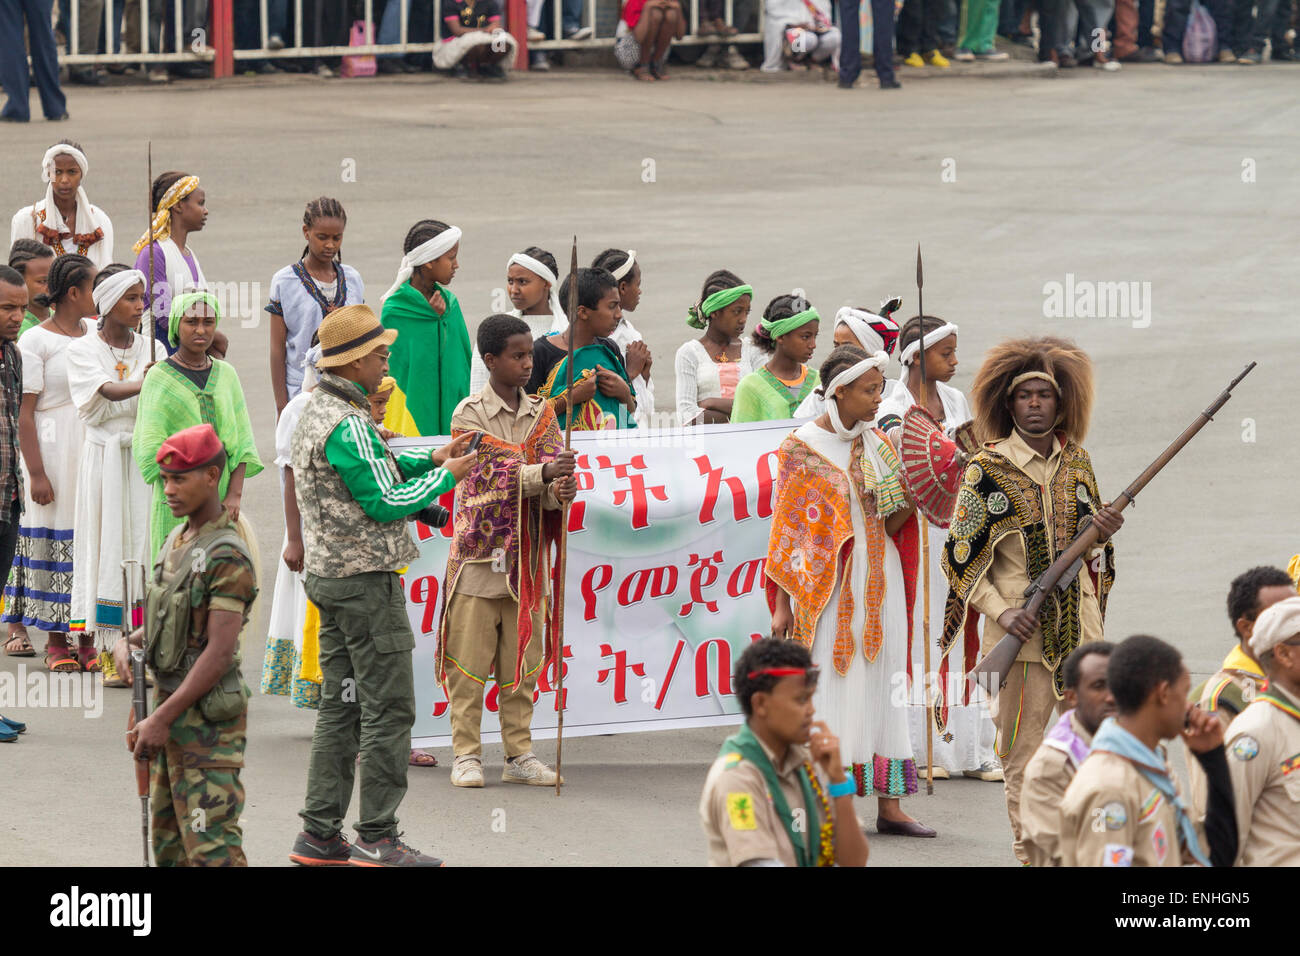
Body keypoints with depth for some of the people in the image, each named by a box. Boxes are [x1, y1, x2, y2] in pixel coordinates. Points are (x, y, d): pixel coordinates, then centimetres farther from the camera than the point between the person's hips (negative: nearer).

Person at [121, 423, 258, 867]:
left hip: (207, 715, -9)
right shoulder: (178, 540, 11)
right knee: (168, 840, 14)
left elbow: (220, 652, -22)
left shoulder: (227, 557, -17)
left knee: (210, 845, -12)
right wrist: (130, 643, 2)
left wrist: (162, 719, -22)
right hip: (171, 701, 9)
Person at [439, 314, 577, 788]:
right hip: (479, 553, -4)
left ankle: (519, 754, 15)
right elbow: (493, 476, -16)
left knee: (522, 661, 8)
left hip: (526, 555, 4)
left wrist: (560, 491, -24)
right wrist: (544, 473, -30)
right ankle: (466, 754, 6)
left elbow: (553, 473, -1)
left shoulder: (541, 413, 9)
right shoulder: (470, 414, -5)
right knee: (470, 661, -1)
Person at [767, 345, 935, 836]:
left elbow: (891, 525, 9)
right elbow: (787, 528, -5)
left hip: (878, 581, 5)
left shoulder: (879, 446, 9)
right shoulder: (802, 447, -4)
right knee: (827, 683, -6)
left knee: (882, 683, 3)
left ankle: (889, 804, 5)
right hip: (824, 582, -5)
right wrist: (781, 605, -8)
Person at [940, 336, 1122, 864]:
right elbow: (960, 555, -5)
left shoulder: (1076, 462, 11)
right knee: (1025, 749, -2)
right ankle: (1030, 851, 5)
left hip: (1078, 621, 4)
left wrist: (1101, 531, -3)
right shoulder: (987, 469, -3)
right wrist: (1002, 611, -17)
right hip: (1023, 627, -4)